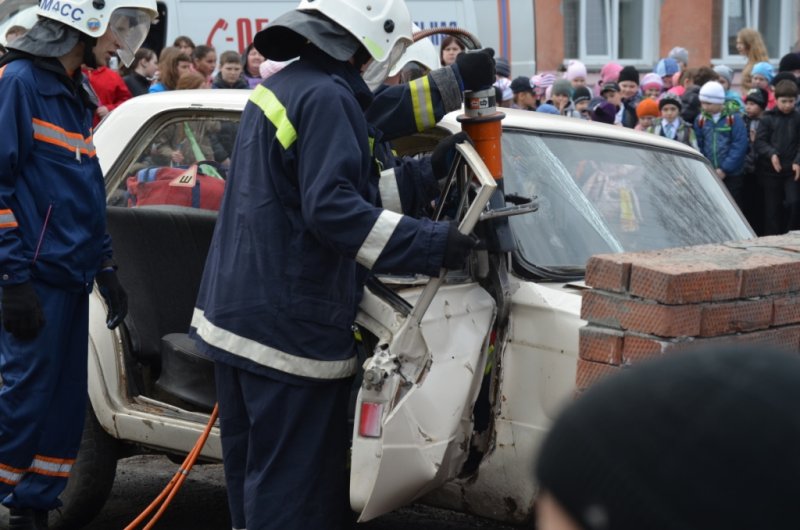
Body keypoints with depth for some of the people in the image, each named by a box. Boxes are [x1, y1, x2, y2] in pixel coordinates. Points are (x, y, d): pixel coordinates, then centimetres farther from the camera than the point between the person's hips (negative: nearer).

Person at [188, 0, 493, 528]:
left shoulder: (280, 88, 14)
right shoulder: (326, 98, -17)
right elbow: (332, 209, -26)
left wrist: (427, 173, 19)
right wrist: (432, 244, -25)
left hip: (235, 316, 10)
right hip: (292, 329, -10)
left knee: (254, 475, 18)